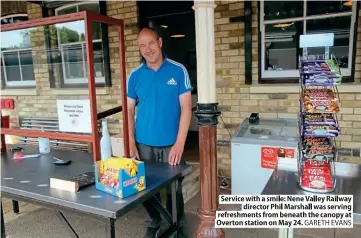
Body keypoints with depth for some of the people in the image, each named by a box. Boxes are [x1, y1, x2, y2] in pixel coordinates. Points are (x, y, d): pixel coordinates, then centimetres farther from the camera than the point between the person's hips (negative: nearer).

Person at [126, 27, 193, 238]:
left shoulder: (178, 70, -6)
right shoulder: (135, 75, 2)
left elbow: (186, 108, -8)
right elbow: (129, 110, 6)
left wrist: (179, 144, -14)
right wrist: (131, 141, -2)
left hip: (171, 144, -2)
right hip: (144, 144, 2)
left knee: (174, 188, 10)